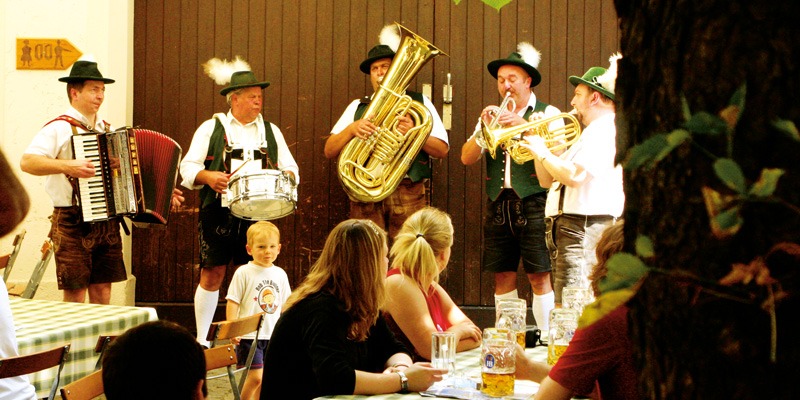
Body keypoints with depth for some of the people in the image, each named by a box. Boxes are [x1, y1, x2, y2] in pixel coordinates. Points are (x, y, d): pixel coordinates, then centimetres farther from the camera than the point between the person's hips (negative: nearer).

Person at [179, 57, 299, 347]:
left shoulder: (270, 131, 17)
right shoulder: (211, 128, 7)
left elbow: (290, 168, 18)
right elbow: (188, 167, 4)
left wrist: (288, 176, -6)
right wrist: (207, 176, -17)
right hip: (218, 211, -2)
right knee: (212, 273, -3)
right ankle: (202, 339, 6)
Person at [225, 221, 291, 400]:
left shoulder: (280, 274, 9)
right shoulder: (244, 273, -6)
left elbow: (285, 305, 18)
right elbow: (233, 303, -6)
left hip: (273, 336, 5)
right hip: (249, 336, -5)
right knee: (256, 377, -13)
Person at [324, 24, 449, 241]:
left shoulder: (419, 103, 15)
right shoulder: (358, 107, 19)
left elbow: (442, 150, 5)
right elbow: (329, 151, 10)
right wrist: (352, 129, -8)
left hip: (408, 193, -1)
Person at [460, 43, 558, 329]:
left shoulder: (548, 113, 6)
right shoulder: (492, 116, 17)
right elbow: (467, 158, 6)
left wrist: (524, 126, -19)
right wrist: (484, 129, -10)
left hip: (533, 205, -4)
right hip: (498, 205, 4)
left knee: (539, 278, -7)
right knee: (503, 278, 4)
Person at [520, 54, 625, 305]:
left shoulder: (607, 131, -11)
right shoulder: (592, 133, 25)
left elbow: (574, 176, -24)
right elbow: (547, 181, 24)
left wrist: (543, 152, -10)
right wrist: (537, 142, 12)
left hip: (584, 232, -11)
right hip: (567, 228, 11)